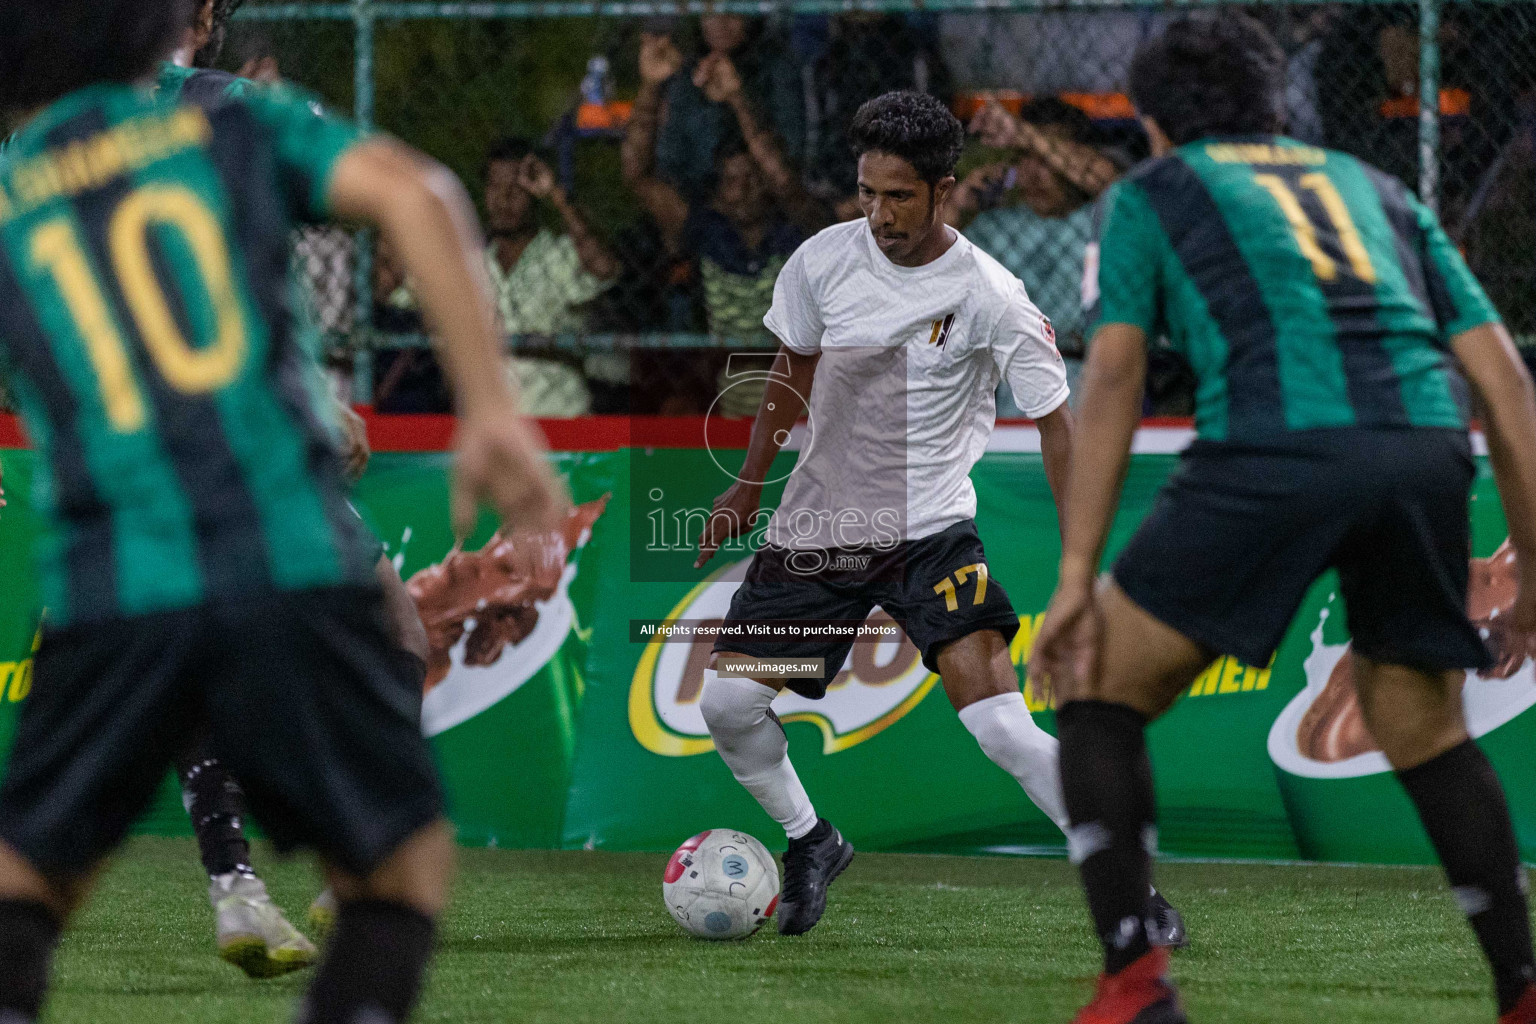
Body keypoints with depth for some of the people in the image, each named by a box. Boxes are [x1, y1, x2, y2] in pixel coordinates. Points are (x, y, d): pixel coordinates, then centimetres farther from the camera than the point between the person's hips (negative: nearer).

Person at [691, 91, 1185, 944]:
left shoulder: (989, 297, -14)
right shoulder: (824, 260, -3)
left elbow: (1054, 422, -7)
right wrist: (747, 489, 22)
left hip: (929, 530, -4)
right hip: (816, 524, 4)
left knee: (1000, 727, -19)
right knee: (727, 703, -5)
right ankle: (809, 843, 22)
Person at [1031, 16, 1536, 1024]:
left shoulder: (1152, 193, 23)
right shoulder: (1377, 190, 32)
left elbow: (1114, 381, 9)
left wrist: (1078, 578, 6)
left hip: (1276, 448, -4)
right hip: (1424, 447, 4)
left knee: (1102, 696, 9)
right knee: (1426, 729, 23)